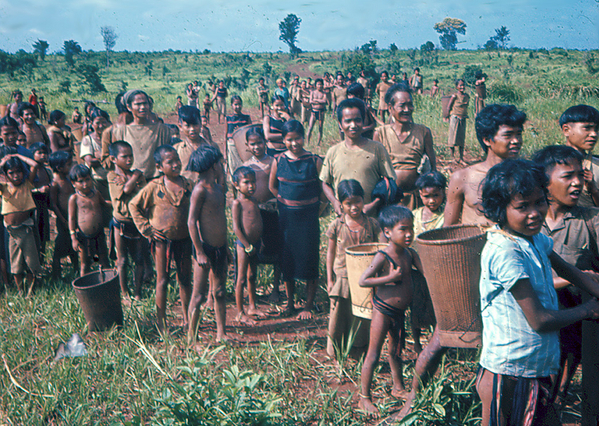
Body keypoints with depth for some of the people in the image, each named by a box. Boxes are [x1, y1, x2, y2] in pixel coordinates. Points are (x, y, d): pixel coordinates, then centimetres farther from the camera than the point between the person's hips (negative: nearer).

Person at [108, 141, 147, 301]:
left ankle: (137, 293, 21)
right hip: (121, 223, -3)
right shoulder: (112, 176, -5)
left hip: (137, 222, 3)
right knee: (122, 260, 7)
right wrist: (134, 177, -11)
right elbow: (125, 189, -20)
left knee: (139, 259, 7)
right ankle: (124, 293, 22)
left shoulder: (139, 175, 5)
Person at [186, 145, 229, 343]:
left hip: (220, 248, 8)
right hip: (205, 248, -8)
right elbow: (191, 222, -16)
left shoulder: (218, 188, 12)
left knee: (219, 292, 13)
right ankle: (191, 337, 10)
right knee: (199, 295, 0)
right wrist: (199, 251, -18)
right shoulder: (200, 190, -14)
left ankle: (221, 333, 23)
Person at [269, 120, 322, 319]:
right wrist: (285, 200, 6)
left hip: (308, 217, -2)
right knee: (287, 260, 10)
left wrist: (317, 205, -6)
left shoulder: (314, 161, -8)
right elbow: (272, 186, 12)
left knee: (309, 260, 1)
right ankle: (289, 303, 27)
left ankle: (308, 306, 14)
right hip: (286, 216, 2)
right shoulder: (278, 161, -2)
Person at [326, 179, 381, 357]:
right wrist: (329, 280, 2)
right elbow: (330, 252, 4)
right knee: (337, 317, 7)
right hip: (342, 279, 0)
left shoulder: (372, 224, -2)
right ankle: (335, 354, 23)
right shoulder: (336, 226, -4)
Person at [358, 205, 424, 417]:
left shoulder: (410, 254, 0)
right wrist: (390, 278, -27)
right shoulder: (382, 257, -21)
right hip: (382, 310, -7)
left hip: (399, 312, 7)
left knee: (396, 351, 24)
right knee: (373, 355, 0)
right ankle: (364, 398, 12)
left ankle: (398, 388, 43)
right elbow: (362, 281, -24)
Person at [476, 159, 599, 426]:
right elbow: (539, 319, -22)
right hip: (510, 373, -8)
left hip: (537, 368, 8)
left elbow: (565, 269, 24)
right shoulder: (505, 253, -25)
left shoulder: (535, 238, 2)